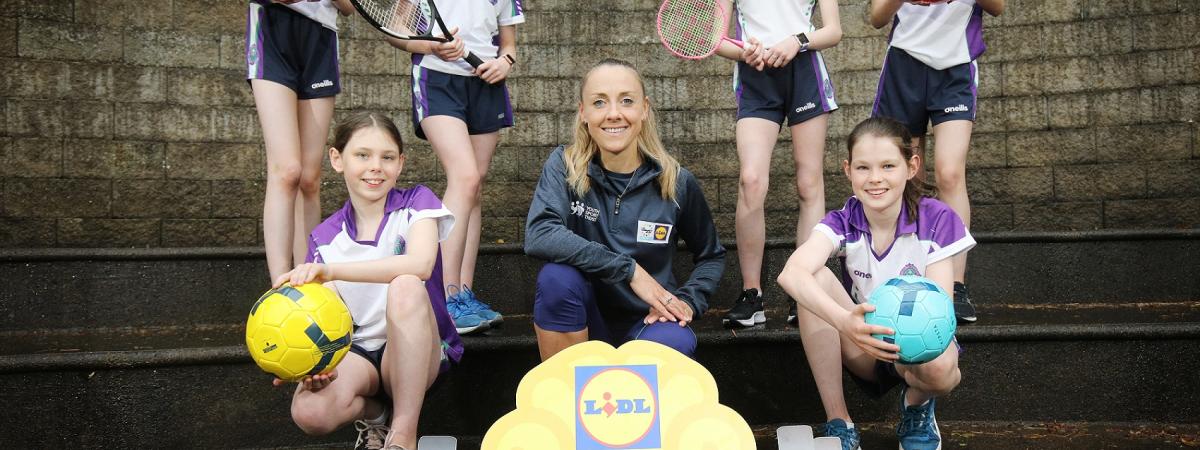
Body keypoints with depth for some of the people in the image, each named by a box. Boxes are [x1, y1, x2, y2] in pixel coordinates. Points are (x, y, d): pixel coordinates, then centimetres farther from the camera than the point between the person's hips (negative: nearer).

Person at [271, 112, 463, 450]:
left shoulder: (416, 203, -4)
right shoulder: (325, 239, 3)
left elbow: (420, 264, -26)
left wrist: (330, 271, -34)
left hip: (419, 351, -2)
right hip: (359, 350, 2)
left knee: (405, 286, -34)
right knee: (310, 413, -31)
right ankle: (372, 412, 6)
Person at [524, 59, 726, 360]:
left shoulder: (676, 182, -6)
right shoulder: (564, 167, -8)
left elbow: (712, 256, 10)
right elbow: (538, 236, -27)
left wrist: (688, 301, -9)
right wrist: (629, 270, -26)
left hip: (649, 319, 0)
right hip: (584, 320, 1)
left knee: (675, 344, -33)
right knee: (557, 276, -30)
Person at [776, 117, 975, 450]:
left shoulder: (936, 220, -12)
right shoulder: (843, 223, -13)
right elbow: (791, 274, -34)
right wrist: (843, 321, -53)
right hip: (864, 346, 1)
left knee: (940, 368, -38)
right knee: (816, 279, -27)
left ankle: (917, 405, 3)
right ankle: (838, 423, -17)